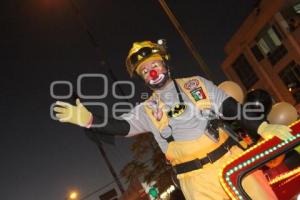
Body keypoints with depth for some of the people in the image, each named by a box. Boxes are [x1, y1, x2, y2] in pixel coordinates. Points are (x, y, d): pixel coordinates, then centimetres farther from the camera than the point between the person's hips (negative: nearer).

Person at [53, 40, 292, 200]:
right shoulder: (147, 110, 8)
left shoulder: (196, 83, 8)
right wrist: (89, 120, -20)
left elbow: (230, 107, 3)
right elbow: (121, 126, -4)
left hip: (229, 160, 1)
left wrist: (263, 127, -8)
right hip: (196, 179, 0)